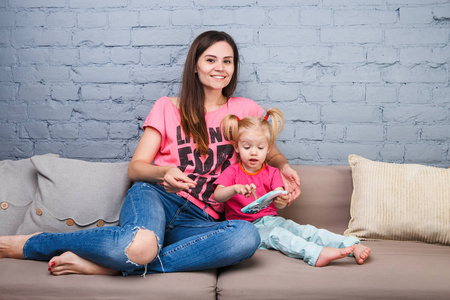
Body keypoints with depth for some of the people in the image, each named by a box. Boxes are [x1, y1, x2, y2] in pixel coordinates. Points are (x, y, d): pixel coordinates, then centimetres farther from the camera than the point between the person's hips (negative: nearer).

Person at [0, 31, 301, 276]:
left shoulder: (245, 110, 15)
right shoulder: (168, 107, 11)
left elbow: (273, 154, 25)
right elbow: (136, 167, 7)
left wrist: (284, 167, 0)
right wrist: (164, 172, -16)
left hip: (197, 219, 3)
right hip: (155, 196, -2)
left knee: (247, 236, -35)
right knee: (142, 244, -40)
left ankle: (113, 264, -29)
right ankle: (29, 244, -16)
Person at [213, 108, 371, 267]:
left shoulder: (272, 173, 11)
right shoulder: (232, 172, 3)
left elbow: (279, 200, -6)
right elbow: (217, 196, -15)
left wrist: (281, 201, -33)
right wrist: (235, 188, -37)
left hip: (271, 219, 4)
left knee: (304, 231, -18)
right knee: (277, 234, -32)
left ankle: (353, 246, -30)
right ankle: (317, 254, -52)